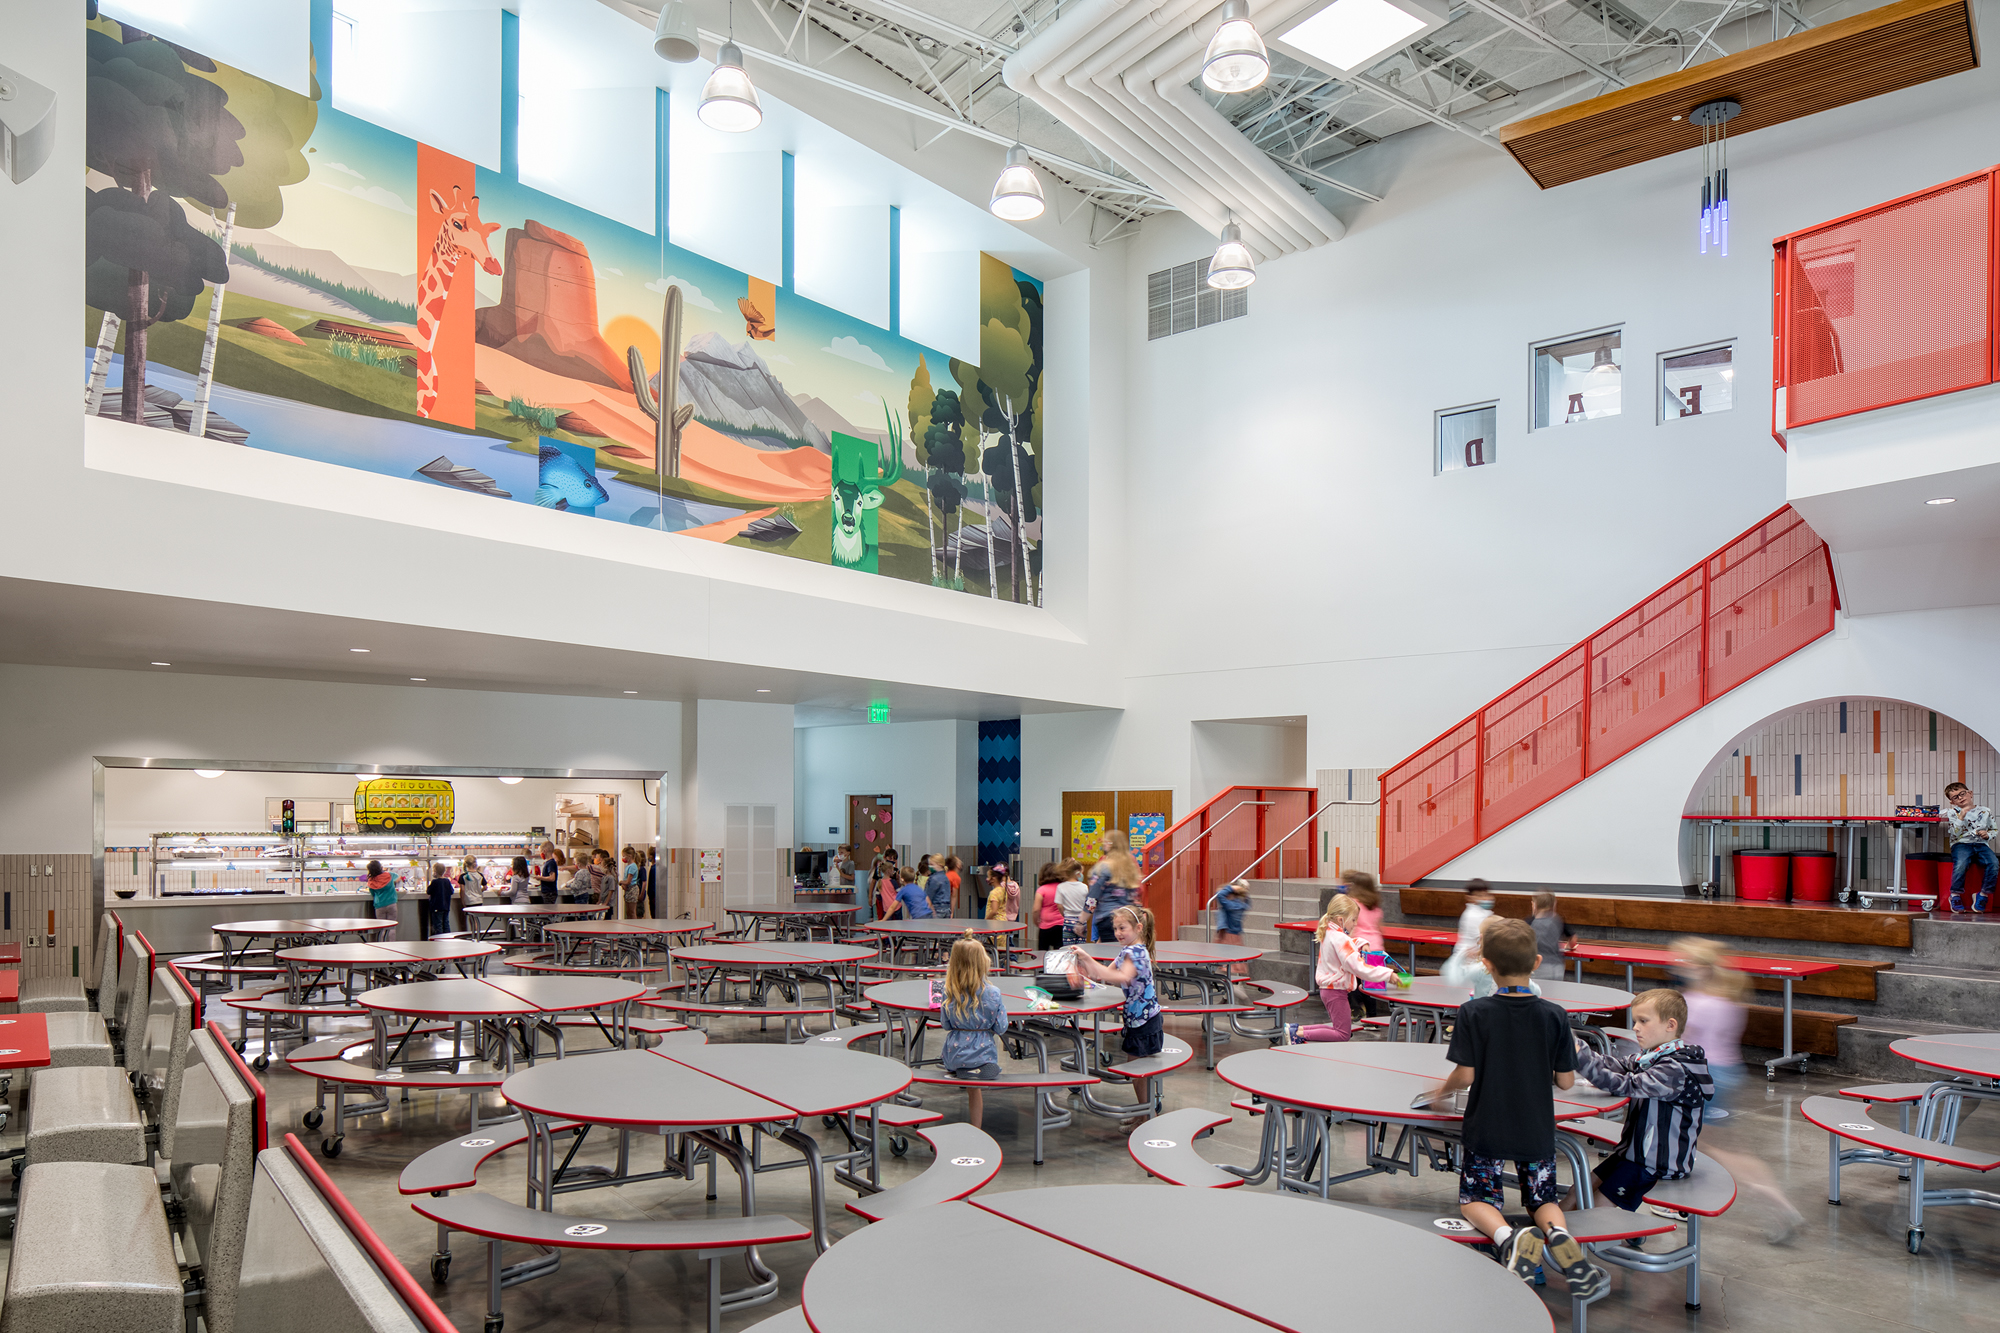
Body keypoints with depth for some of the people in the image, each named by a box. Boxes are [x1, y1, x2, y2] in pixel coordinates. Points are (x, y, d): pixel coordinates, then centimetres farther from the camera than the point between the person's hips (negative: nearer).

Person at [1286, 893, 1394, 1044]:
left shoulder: (1328, 933, 5)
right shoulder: (1340, 939, -24)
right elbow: (1358, 967, -27)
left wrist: (1360, 944, 2)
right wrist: (1388, 974, -25)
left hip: (1327, 988, 10)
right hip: (1336, 991, -10)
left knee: (1339, 1027, 21)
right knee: (1343, 1034, -1)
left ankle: (1297, 1028, 13)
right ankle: (1299, 1034, -8)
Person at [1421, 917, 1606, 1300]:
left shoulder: (1472, 1014, -15)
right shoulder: (1555, 1017, -8)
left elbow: (1465, 1075, -15)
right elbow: (1565, 1081, -4)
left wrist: (1443, 1089, 6)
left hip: (1486, 1129, -2)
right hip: (1537, 1132, 2)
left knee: (1474, 1200, 13)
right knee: (1543, 1199, 20)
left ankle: (1508, 1237, -20)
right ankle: (1558, 1235, -15)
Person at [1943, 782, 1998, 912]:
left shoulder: (1985, 812, 14)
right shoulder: (1952, 812, 6)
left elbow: (1994, 830, 23)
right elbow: (1955, 834, -4)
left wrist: (1987, 835, 0)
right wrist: (1961, 817, -14)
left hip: (1981, 844, 3)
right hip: (1961, 844, -3)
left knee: (1994, 863, -28)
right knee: (1960, 863, -35)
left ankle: (1983, 894, -12)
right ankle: (1956, 895, -18)